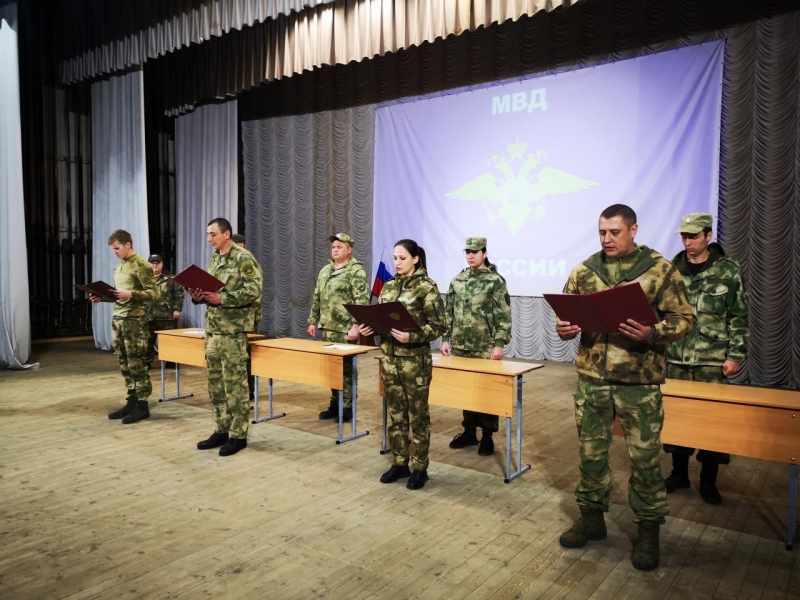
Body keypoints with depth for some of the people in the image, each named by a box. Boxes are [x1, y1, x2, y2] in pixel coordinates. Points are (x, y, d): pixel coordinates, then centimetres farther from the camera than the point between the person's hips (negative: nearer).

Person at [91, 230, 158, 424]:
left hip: (134, 320, -8)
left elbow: (153, 293, -14)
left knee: (137, 365, -4)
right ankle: (131, 402, 19)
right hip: (117, 319, 8)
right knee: (125, 365, 11)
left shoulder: (141, 265, -10)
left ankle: (142, 406, 4)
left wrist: (130, 294, -26)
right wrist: (102, 297, 8)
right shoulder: (120, 266, 16)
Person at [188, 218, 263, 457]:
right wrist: (199, 296, -1)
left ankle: (238, 435, 7)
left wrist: (221, 299, -24)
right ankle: (221, 430, 22)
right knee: (215, 381, 12)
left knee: (235, 382, -3)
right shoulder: (214, 259, 15)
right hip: (212, 328, 9)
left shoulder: (243, 258, -10)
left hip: (233, 329, -8)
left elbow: (254, 290, -19)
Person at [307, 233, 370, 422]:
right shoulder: (325, 270, 15)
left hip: (346, 330, -7)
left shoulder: (356, 271, -9)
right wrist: (312, 321, 16)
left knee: (346, 368, 0)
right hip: (327, 328, 7)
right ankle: (335, 404, 25)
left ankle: (347, 407, 11)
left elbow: (362, 301, -16)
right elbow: (316, 298, 20)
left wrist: (355, 326, -22)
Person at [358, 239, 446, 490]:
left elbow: (439, 325, -12)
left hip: (415, 360, -6)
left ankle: (419, 468, 19)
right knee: (396, 413, 14)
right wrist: (368, 328, -5)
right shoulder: (388, 286, 9)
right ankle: (399, 463, 27)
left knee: (417, 415, 6)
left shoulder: (427, 287, -9)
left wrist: (412, 337, -25)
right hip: (389, 358, 6)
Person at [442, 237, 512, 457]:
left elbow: (503, 316, -9)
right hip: (460, 346, 5)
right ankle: (469, 431, 25)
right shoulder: (457, 280, 8)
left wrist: (499, 344, -14)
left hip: (486, 348, -4)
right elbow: (449, 312, 11)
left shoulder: (495, 280, -6)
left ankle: (487, 437, 15)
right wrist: (446, 339, 7)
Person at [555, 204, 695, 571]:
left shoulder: (660, 269, -3)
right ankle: (592, 517, 31)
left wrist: (651, 334, -22)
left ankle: (648, 530, 24)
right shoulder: (584, 270, 6)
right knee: (591, 451, 13)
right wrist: (563, 329, -10)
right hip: (591, 378, 3)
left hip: (639, 380, -3)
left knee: (644, 457, 6)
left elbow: (683, 318, -3)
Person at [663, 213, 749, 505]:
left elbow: (739, 317, -1)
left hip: (713, 362, -2)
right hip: (676, 360, 2)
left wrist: (736, 355, -6)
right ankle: (679, 473, 25)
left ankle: (708, 481, 20)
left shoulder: (728, 270, -2)